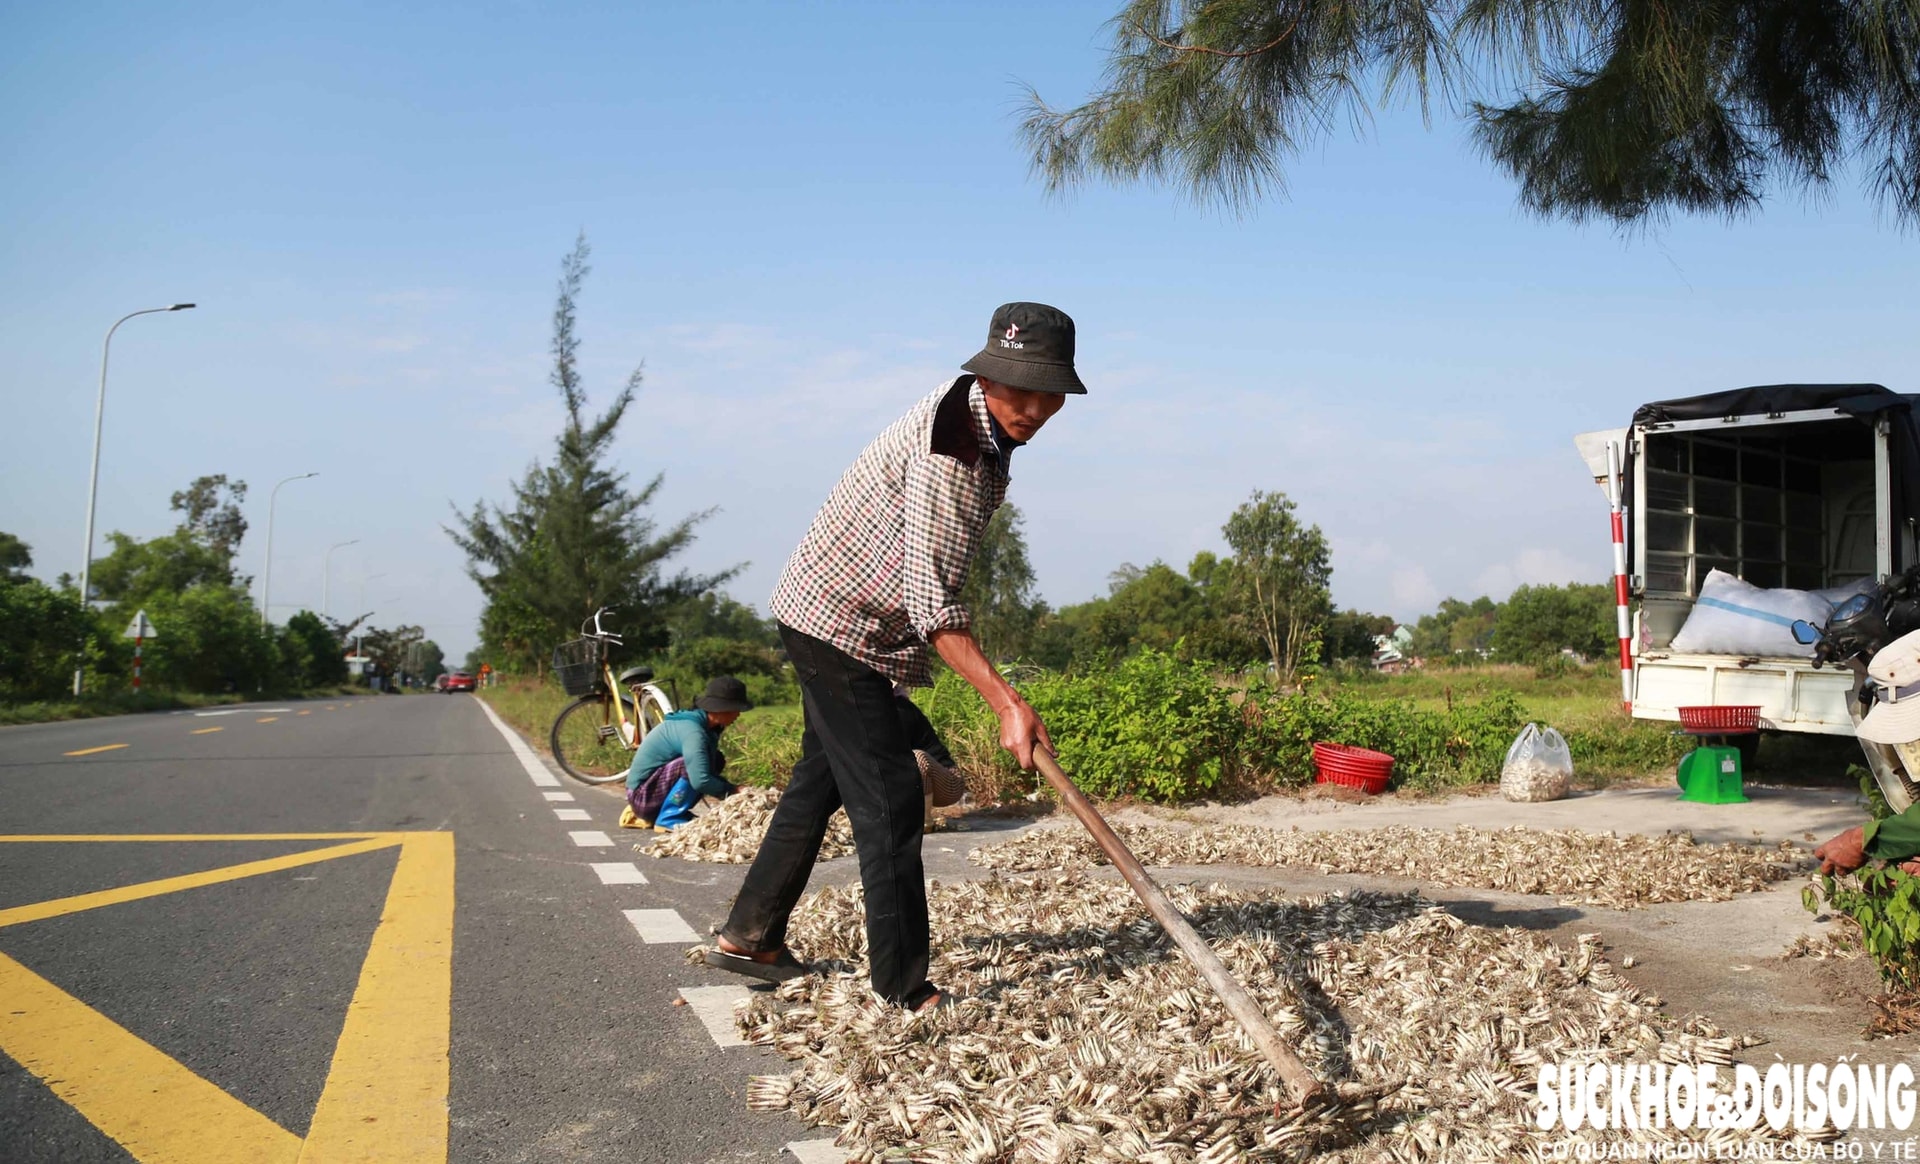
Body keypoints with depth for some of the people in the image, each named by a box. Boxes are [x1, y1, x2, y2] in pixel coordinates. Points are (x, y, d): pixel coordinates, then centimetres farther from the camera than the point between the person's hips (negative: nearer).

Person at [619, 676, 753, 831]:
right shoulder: (692, 731, -25)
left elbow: (708, 771, 11)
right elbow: (700, 780, -33)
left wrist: (732, 789, -4)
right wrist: (729, 791, -16)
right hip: (642, 794, -10)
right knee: (691, 764, -26)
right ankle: (668, 820, -13)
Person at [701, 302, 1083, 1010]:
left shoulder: (989, 424, 3)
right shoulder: (949, 451, -29)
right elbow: (930, 598, -36)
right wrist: (1005, 702, -42)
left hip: (841, 619, 10)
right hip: (838, 619, -10)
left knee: (823, 779, 17)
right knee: (889, 798, -10)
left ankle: (748, 937, 29)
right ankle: (903, 990, -4)